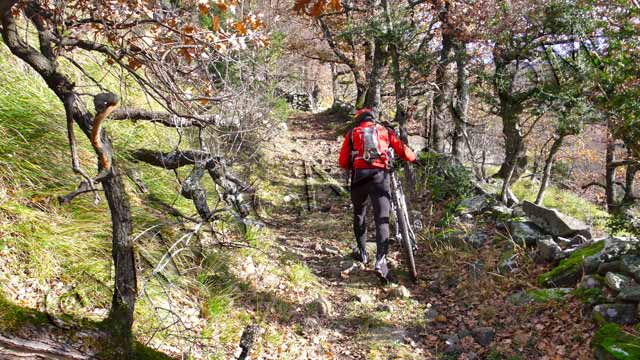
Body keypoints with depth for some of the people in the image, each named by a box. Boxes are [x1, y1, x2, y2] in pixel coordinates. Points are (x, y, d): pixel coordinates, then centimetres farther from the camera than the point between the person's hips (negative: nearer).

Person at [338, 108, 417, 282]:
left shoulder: (352, 133, 16)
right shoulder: (385, 131, 17)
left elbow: (343, 162, 9)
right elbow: (402, 150, 9)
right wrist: (414, 158, 30)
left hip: (359, 176, 1)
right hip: (379, 176, -1)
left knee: (359, 214, 24)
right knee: (382, 219, -3)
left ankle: (362, 252, 30)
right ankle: (381, 260, -19)